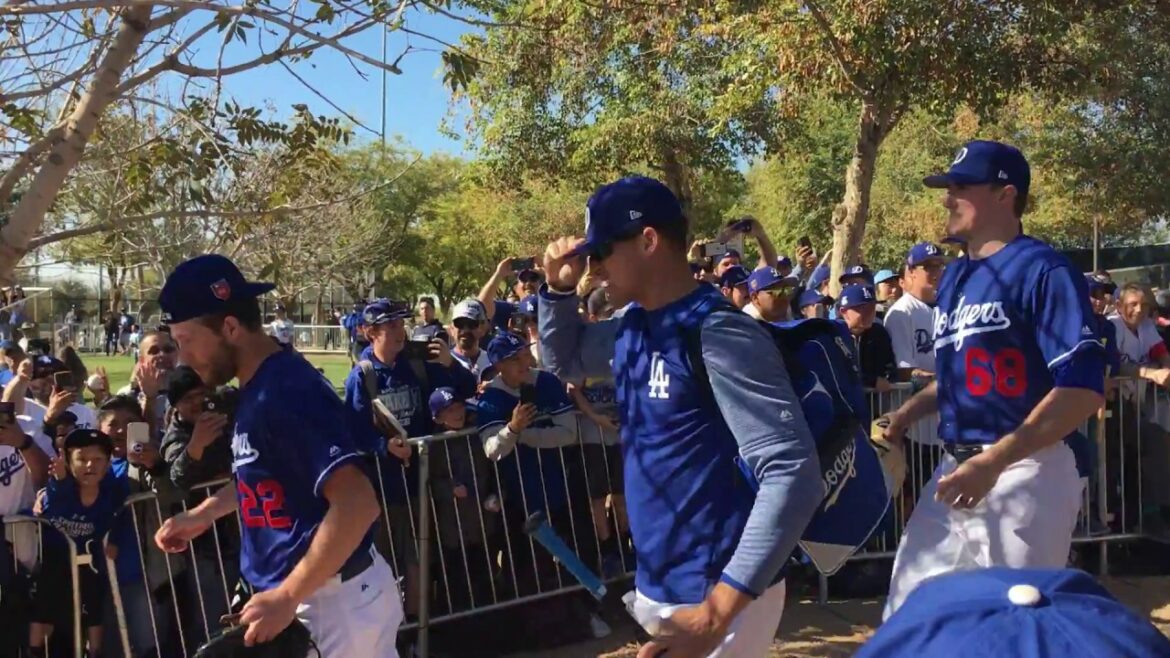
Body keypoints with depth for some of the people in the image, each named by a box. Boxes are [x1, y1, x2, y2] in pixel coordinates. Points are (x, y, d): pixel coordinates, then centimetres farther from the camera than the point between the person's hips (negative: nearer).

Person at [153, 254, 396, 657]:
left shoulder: (286, 391, -24)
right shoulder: (258, 386, 7)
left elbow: (357, 503, -33)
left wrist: (285, 598, -29)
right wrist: (203, 514, 23)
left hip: (336, 602, -9)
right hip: (304, 595, 9)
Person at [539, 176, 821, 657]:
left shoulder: (717, 335, -21)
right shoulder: (631, 328, 5)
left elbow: (794, 475, -27)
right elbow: (564, 360, 24)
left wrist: (717, 613, -33)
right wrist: (559, 289, 4)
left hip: (716, 594, -8)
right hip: (656, 585, 8)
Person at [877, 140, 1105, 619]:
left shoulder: (1043, 270, -11)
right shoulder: (953, 277, 15)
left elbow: (1082, 388, -19)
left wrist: (994, 460, -26)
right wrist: (908, 412, 8)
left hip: (1025, 473, -8)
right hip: (954, 468, 8)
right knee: (908, 612, 12)